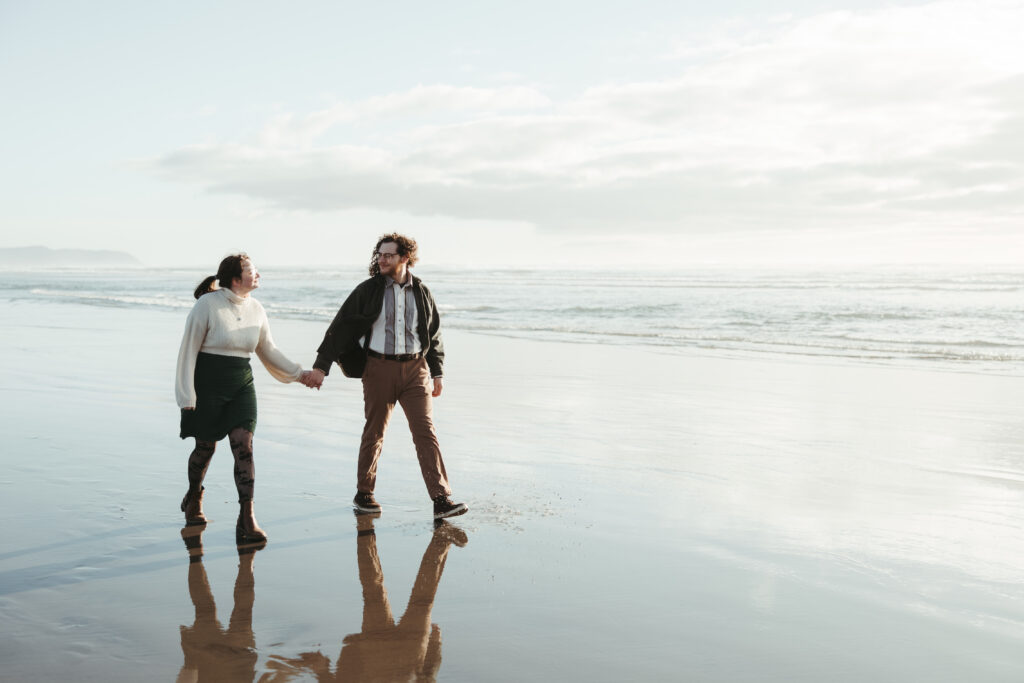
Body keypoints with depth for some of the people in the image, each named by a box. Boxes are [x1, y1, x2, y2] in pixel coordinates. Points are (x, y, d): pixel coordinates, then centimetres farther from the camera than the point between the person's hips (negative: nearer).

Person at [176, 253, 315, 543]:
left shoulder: (256, 309, 4)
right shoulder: (208, 304, -11)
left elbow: (268, 350, 16)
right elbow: (189, 349, -9)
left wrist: (298, 373, 9)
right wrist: (186, 394, -11)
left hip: (241, 384, 4)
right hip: (208, 385, -4)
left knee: (244, 447, -8)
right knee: (206, 446, 8)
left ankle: (247, 520, -10)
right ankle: (193, 497, 39)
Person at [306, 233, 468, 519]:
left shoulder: (421, 292, 7)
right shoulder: (367, 291, -1)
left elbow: (434, 335, 16)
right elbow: (340, 328, -1)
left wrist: (437, 372, 13)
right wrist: (321, 366, -7)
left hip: (415, 369, 2)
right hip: (379, 368, -1)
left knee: (425, 432, -6)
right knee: (374, 433, 8)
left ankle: (441, 499, -8)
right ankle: (363, 493, 25)